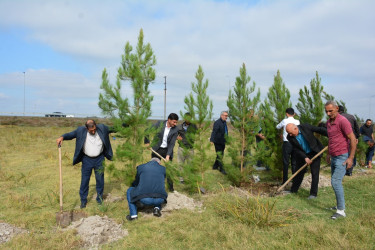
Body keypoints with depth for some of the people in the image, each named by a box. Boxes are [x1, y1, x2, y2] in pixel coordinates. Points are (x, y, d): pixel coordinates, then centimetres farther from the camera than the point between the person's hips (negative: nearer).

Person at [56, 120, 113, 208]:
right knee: (84, 181, 6)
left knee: (100, 180, 11)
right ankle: (83, 200, 24)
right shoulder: (81, 131, -11)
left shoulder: (102, 128, -10)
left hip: (99, 159, 1)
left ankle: (100, 199, 30)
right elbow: (70, 134, -7)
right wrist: (62, 137, -23)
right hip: (87, 160, 0)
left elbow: (111, 129, 8)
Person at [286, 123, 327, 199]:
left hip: (314, 152, -2)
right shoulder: (290, 137, -16)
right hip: (302, 154, 2)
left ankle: (313, 193, 6)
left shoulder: (306, 127, -23)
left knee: (314, 172, -3)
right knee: (299, 172, 10)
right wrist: (305, 158, -24)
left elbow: (320, 130, -15)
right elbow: (296, 149, -14)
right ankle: (293, 190, 25)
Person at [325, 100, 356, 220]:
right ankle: (339, 205, 26)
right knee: (335, 182, 13)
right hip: (334, 157, 9)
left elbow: (353, 139, -16)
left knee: (336, 182, -13)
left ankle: (341, 210, -5)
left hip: (342, 157, -9)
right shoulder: (328, 123, 12)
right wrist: (328, 154, 25)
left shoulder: (342, 121, -15)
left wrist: (351, 158, -18)